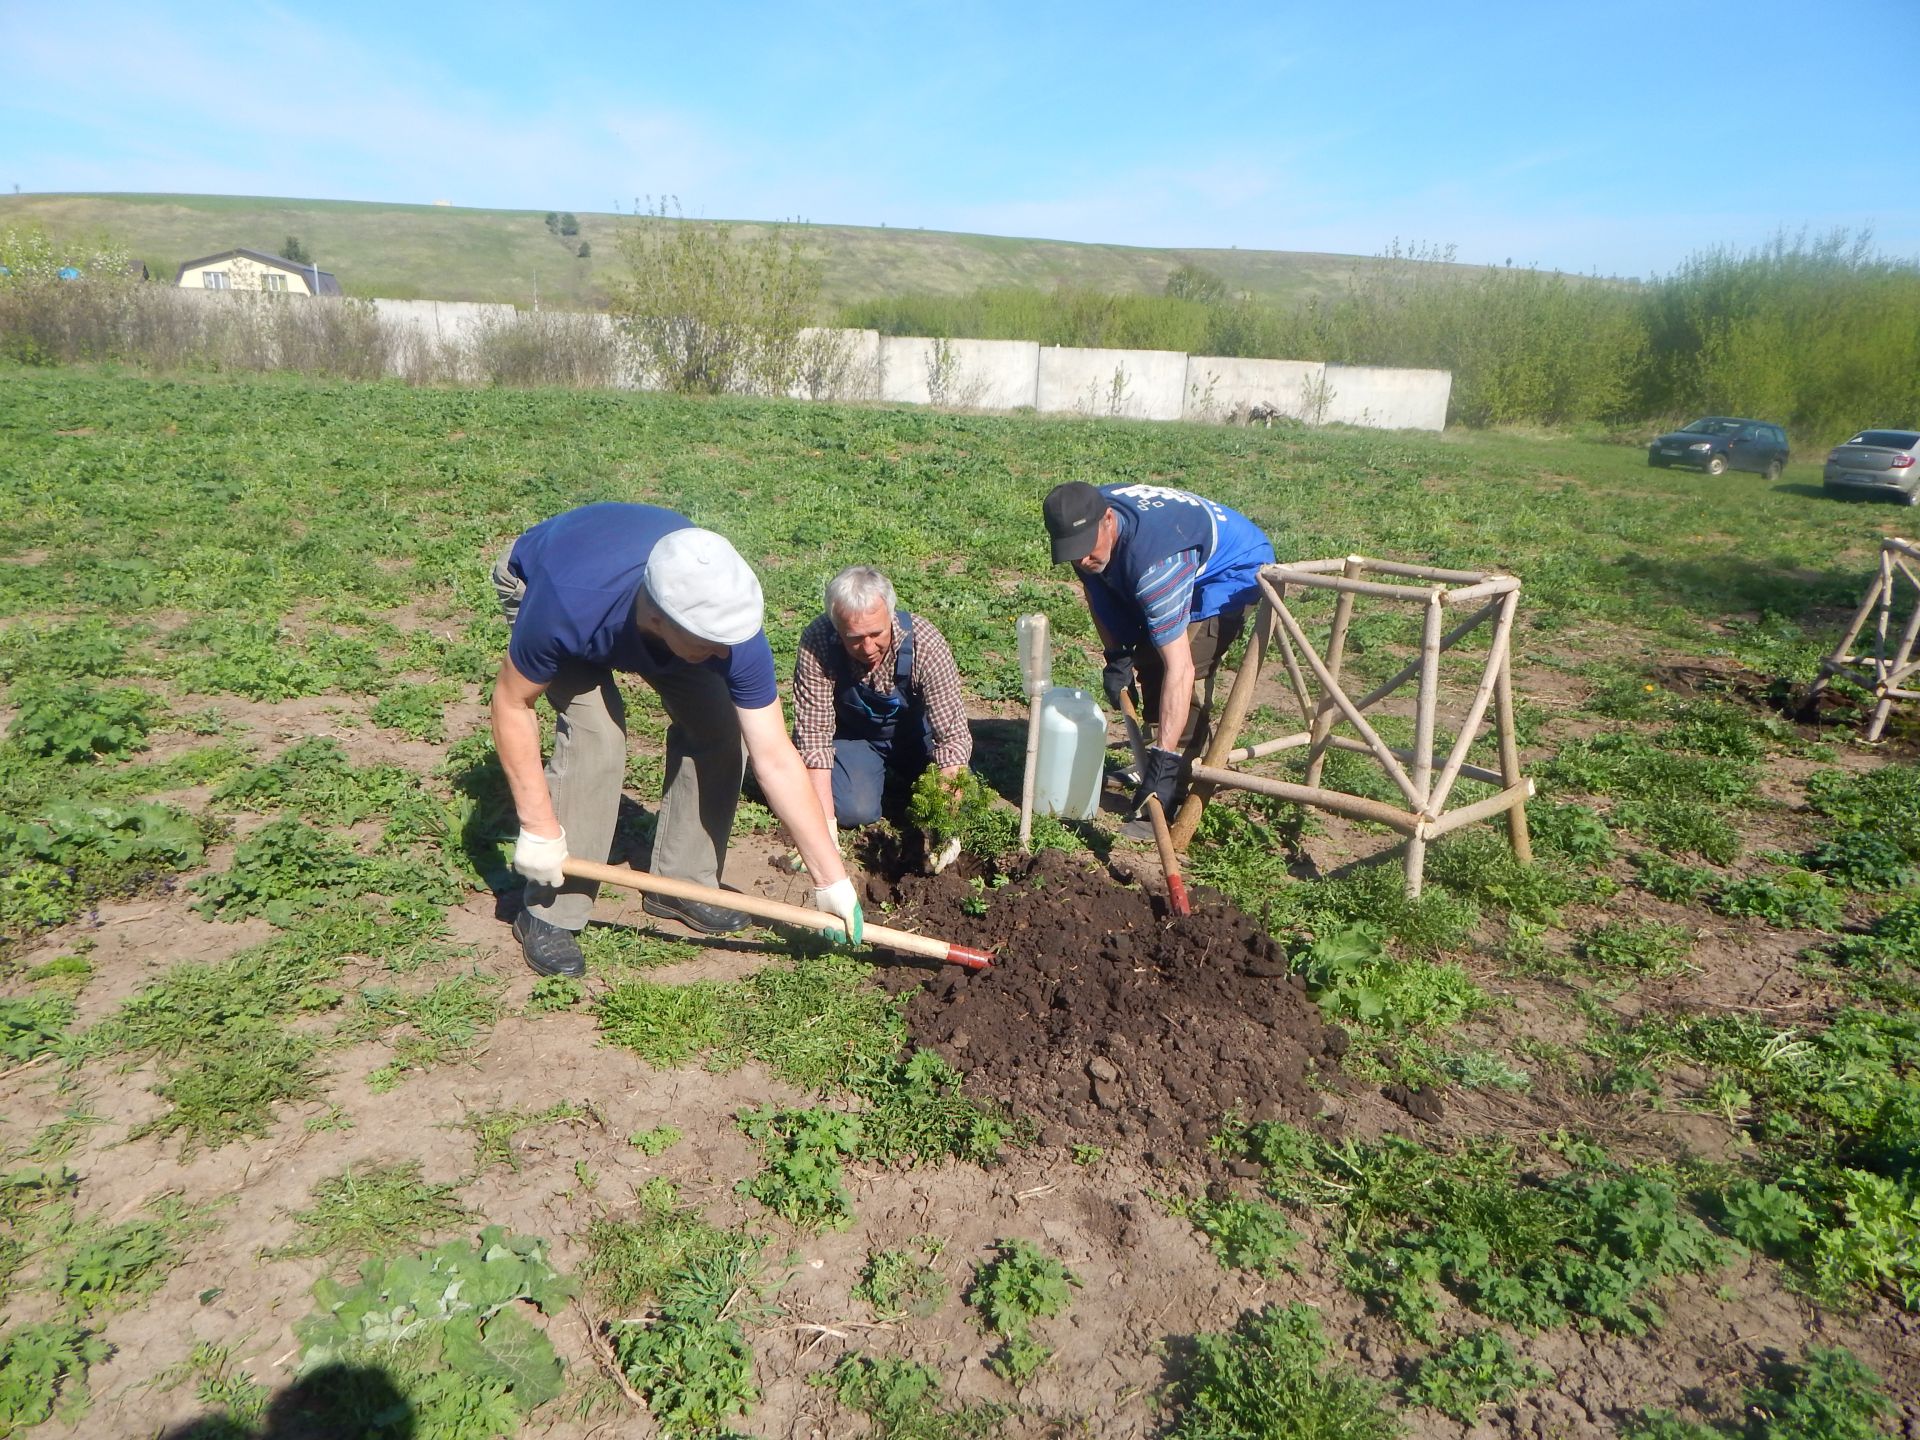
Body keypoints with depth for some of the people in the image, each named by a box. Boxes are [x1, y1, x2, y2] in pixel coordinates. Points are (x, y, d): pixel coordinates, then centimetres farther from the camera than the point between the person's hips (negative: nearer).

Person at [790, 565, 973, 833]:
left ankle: (896, 779, 13)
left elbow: (953, 735, -30)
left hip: (917, 733, 1)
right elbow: (813, 732, -28)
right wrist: (826, 822, -34)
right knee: (855, 810, -25)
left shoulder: (925, 642, -32)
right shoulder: (817, 642, -32)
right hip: (852, 737, -1)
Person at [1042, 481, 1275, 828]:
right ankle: (1149, 758, 25)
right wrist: (1115, 656, -7)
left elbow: (1180, 667, -46)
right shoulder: (1082, 521, -19)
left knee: (1191, 670, -24)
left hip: (1235, 568, -8)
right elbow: (1093, 585, 3)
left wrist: (1164, 763, -48)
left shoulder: (1153, 562, -43)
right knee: (1148, 657, 7)